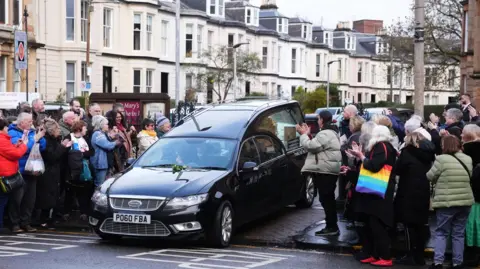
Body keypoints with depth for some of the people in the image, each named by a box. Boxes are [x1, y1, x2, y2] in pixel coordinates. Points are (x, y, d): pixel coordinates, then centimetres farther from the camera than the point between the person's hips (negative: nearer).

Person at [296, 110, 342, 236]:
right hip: (328, 170, 11)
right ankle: (332, 226, 20)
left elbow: (310, 146, -19)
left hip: (325, 171, -11)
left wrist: (303, 134, -6)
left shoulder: (325, 134, -18)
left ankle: (332, 227, -7)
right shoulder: (331, 132, 19)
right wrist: (308, 134, 13)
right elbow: (316, 146, 20)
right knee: (328, 199, 15)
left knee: (326, 199, -8)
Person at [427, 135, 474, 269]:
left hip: (446, 202, -4)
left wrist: (439, 181, 16)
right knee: (459, 233, 12)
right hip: (465, 201, 4)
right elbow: (469, 177, 13)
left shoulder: (441, 159, -13)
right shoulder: (468, 159, 3)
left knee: (441, 232, 6)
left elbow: (430, 177, -3)